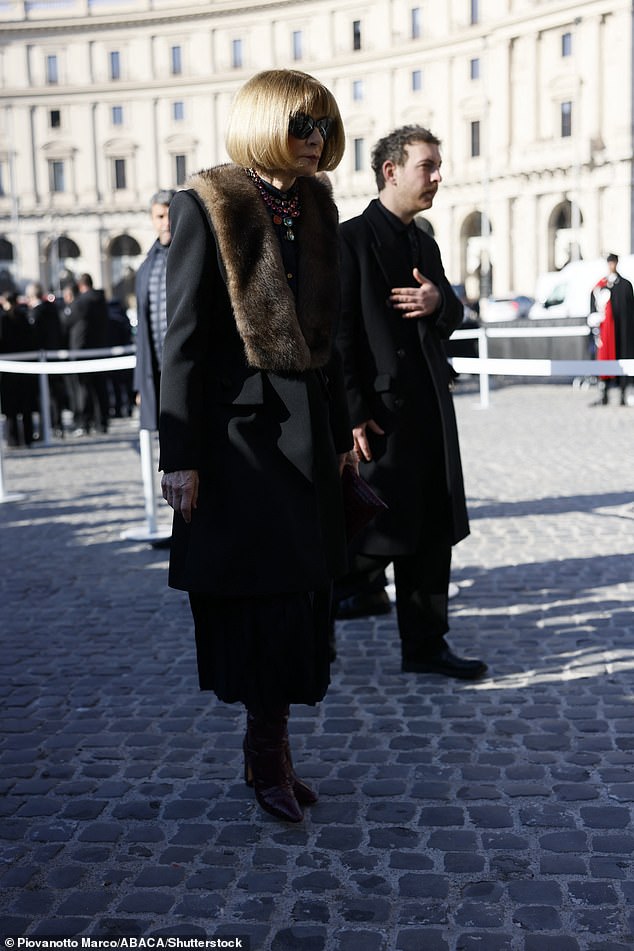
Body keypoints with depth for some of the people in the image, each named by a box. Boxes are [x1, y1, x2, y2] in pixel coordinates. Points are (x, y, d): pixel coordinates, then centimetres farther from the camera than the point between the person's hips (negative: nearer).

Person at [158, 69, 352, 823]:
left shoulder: (315, 205, 11)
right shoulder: (207, 206, -8)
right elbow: (183, 338, -11)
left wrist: (339, 431, 15)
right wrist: (179, 454, -14)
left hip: (306, 424, 7)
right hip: (238, 427, -6)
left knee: (301, 596, 9)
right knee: (261, 598, 1)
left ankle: (268, 750, 24)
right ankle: (268, 754, 19)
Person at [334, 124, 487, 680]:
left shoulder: (425, 244, 17)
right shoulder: (351, 239, -8)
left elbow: (452, 318, 21)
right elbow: (338, 334, -13)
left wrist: (440, 302, -4)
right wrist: (354, 415, -18)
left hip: (431, 408, 8)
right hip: (382, 413, -8)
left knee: (434, 534, 10)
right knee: (381, 535, -5)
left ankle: (425, 646, 21)